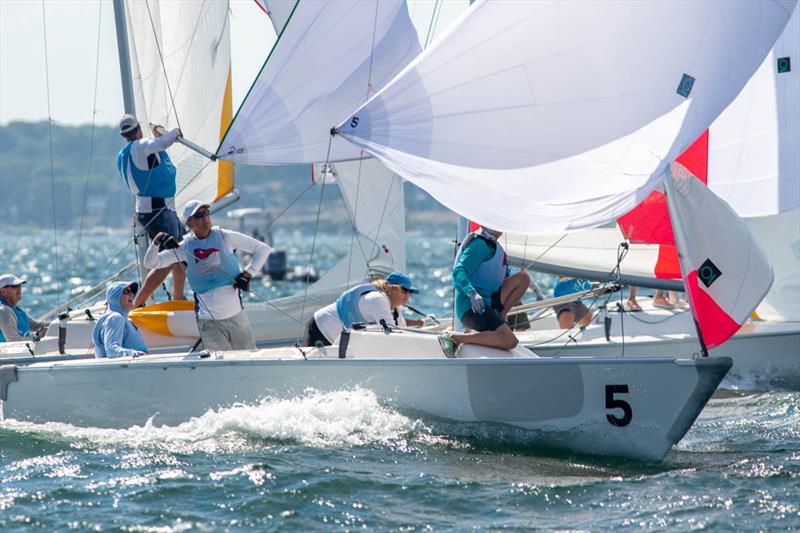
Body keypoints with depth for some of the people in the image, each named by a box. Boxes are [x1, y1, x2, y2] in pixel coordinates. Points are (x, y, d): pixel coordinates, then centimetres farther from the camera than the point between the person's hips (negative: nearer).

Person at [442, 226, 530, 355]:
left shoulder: (495, 246, 20)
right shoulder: (480, 244, -10)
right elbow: (458, 272, -23)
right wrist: (472, 294, -38)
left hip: (489, 302, 9)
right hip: (472, 307, -9)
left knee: (523, 277, 1)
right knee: (510, 341, -26)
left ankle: (499, 317, 1)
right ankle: (454, 338, -19)